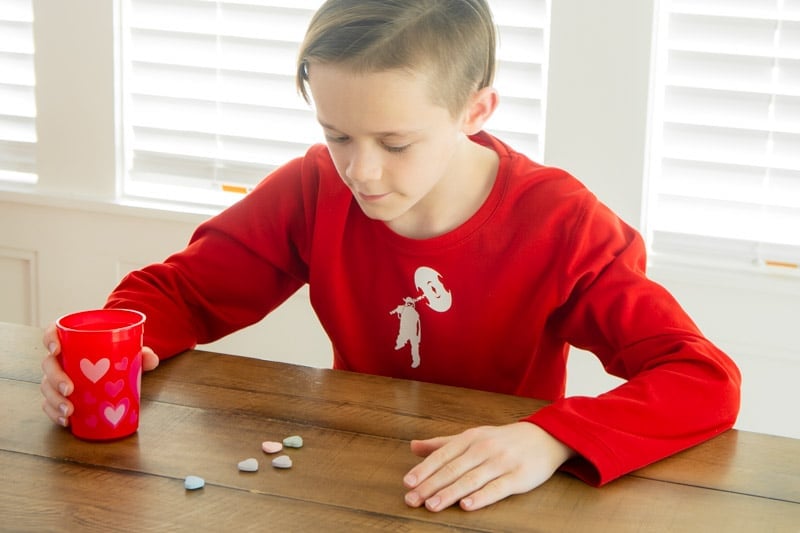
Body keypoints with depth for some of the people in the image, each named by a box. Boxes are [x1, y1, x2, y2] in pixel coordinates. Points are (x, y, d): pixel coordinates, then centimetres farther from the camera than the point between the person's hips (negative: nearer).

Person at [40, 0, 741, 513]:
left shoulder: (560, 226, -17)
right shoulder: (316, 191, -9)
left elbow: (707, 381, -23)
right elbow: (178, 290, 1)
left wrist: (547, 439, -40)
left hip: (501, 501, -1)